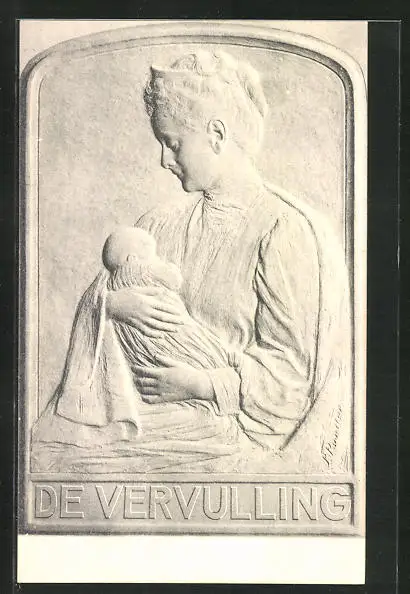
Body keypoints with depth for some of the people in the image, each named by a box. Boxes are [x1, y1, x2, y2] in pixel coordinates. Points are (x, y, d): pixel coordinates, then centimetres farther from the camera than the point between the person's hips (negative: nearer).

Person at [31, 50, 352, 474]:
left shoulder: (286, 232, -8)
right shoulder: (162, 224, 12)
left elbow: (289, 363, -10)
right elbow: (94, 296, 9)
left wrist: (202, 384, -20)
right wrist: (115, 303, -14)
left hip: (235, 421, -5)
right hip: (156, 406, 6)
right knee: (42, 444, -14)